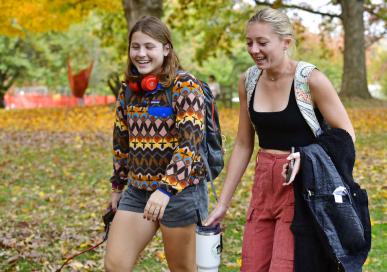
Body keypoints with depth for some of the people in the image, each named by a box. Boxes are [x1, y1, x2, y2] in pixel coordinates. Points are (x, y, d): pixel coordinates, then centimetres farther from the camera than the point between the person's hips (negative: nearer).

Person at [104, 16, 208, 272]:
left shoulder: (184, 85, -12)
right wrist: (117, 186, 22)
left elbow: (190, 142, -21)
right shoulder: (129, 90, 8)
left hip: (180, 190, -6)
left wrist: (166, 189, -30)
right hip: (137, 190, 6)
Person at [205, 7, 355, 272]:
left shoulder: (311, 80, -13)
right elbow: (243, 145, 9)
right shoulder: (248, 82, 3)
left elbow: (346, 136, -7)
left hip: (301, 188, -5)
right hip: (264, 186, 6)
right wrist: (223, 204, 9)